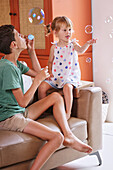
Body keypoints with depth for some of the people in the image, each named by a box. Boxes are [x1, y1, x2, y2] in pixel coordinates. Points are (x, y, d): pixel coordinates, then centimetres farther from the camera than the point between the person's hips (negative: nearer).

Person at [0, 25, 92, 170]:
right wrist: (38, 80, -14)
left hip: (21, 113, 11)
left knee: (56, 97, 13)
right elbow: (23, 102, -23)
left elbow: (37, 72, 25)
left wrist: (31, 51, 15)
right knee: (56, 137, -22)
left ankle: (69, 136, 5)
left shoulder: (15, 63, 9)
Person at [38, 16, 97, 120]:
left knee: (67, 86, -33)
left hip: (71, 75, -3)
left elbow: (81, 50, -21)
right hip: (56, 76, 4)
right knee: (42, 86, -12)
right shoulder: (54, 47, 7)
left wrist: (87, 44, -40)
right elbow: (50, 62, 17)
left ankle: (68, 113, -26)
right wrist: (50, 72, 2)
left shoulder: (73, 44, 1)